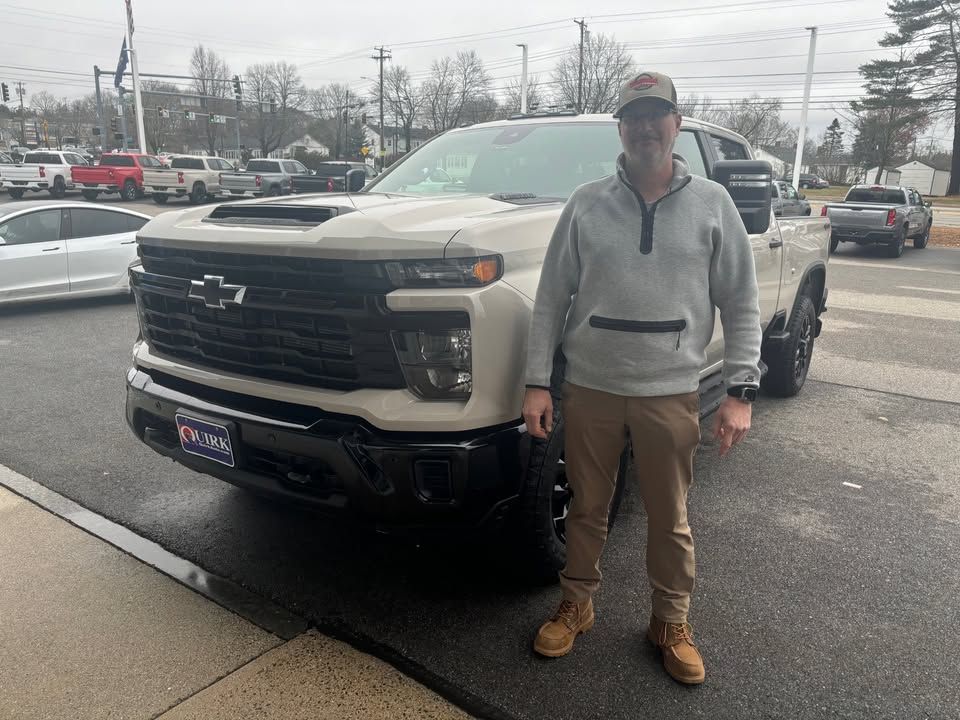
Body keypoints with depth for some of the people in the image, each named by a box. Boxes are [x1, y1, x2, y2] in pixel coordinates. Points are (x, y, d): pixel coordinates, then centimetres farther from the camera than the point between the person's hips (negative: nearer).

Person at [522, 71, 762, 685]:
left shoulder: (712, 203, 1)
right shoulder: (586, 203, 1)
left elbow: (741, 303, 2)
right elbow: (551, 299, 1)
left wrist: (741, 390, -6)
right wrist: (537, 382, -4)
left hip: (671, 392, 0)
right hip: (589, 388, 1)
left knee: (670, 519, 13)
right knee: (587, 510, 15)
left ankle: (672, 622, 35)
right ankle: (576, 607, 37)